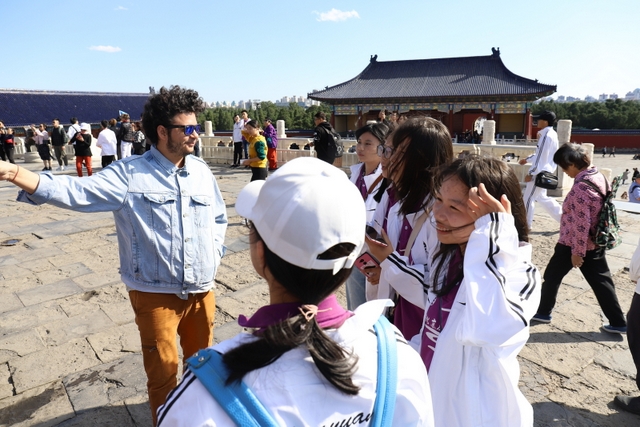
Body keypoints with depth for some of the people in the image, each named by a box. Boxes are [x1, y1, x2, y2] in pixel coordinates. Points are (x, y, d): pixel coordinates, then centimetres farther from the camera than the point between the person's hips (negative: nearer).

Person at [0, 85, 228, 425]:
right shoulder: (129, 174, -11)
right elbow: (76, 192, -22)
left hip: (202, 290, 5)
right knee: (163, 373, 8)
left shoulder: (201, 170, 3)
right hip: (156, 293, -4)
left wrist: (214, 255, 5)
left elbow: (218, 218, 15)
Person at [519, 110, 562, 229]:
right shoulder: (551, 134, 11)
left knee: (528, 198, 0)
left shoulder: (546, 135, -20)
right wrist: (527, 159, 24)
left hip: (541, 172, -10)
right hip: (545, 172, 10)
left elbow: (541, 158, -22)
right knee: (541, 197, 19)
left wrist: (530, 173, -19)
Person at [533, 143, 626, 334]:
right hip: (595, 242, 8)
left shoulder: (580, 187, -25)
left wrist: (577, 252, -18)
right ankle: (618, 322, 22)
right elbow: (595, 213, 13)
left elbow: (581, 224, -25)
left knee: (552, 276, 11)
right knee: (601, 281, 16)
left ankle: (543, 312, 26)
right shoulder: (599, 177, 3)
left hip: (573, 243, -8)